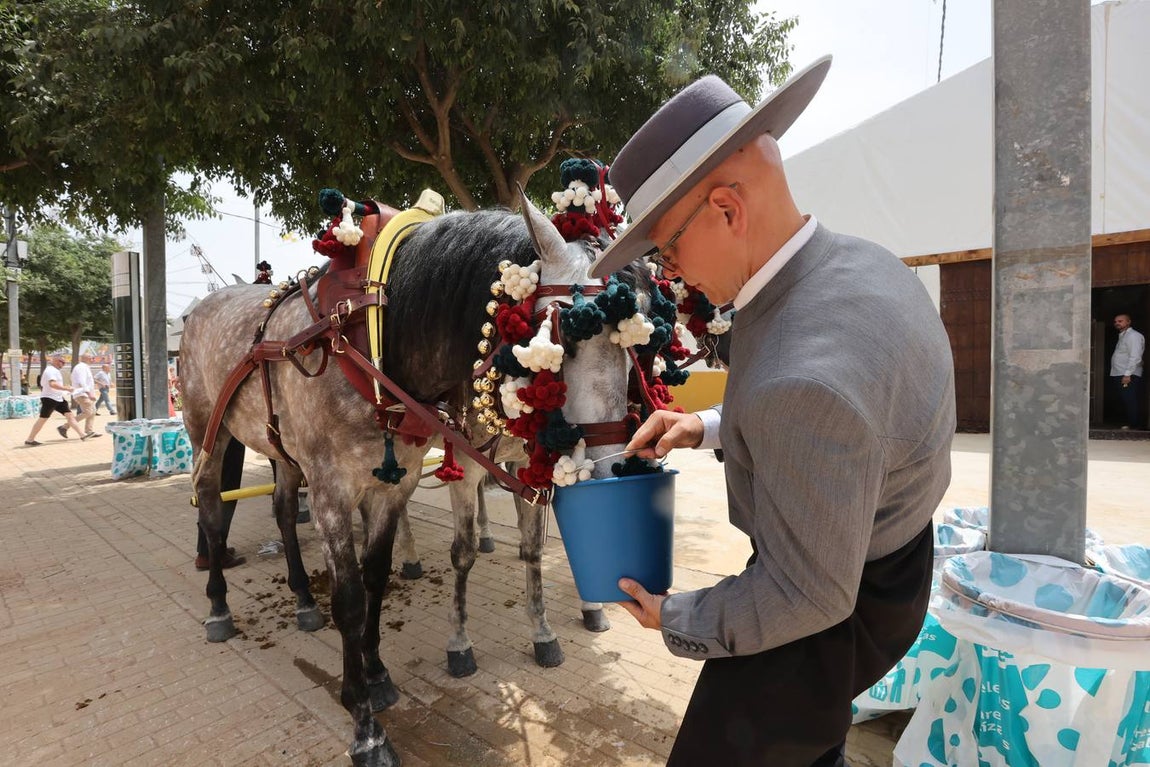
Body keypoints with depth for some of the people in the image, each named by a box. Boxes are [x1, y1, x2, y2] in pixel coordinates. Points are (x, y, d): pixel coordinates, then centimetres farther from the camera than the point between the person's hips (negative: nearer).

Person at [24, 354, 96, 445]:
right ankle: (29, 440, 9)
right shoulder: (50, 370, -15)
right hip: (49, 398, -10)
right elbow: (52, 384, -30)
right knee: (42, 419, -1)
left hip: (58, 399, 10)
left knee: (70, 415, 2)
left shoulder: (55, 370, 16)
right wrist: (67, 389, -29)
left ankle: (82, 435, -2)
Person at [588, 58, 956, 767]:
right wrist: (710, 427, 0)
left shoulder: (801, 377, -39)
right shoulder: (862, 264, -8)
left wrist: (675, 617, -12)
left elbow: (809, 595, -28)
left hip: (832, 614, -9)